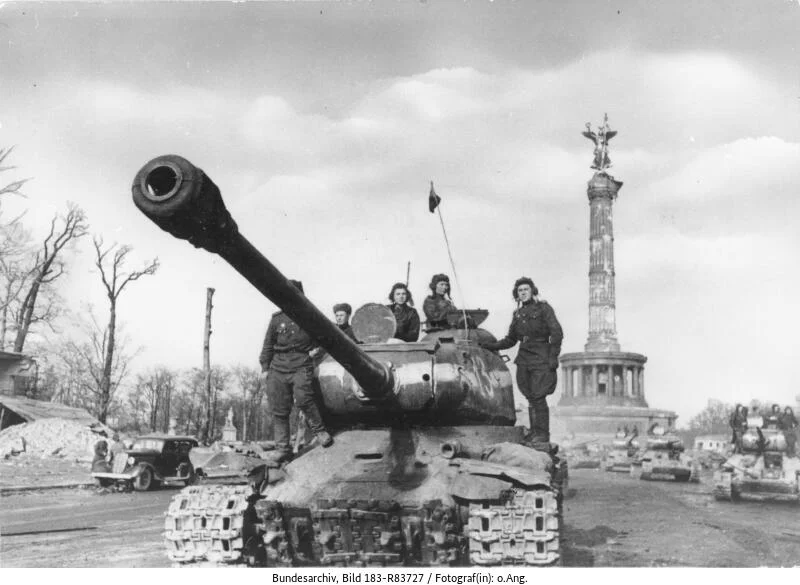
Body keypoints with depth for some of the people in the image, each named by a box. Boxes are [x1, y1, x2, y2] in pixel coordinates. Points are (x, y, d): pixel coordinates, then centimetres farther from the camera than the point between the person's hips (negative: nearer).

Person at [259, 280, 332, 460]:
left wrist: (318, 348, 5)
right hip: (278, 368, 3)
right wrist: (265, 368, 11)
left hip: (301, 366, -2)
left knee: (303, 398, -27)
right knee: (279, 411, 0)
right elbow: (268, 345, 17)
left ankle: (319, 431, -8)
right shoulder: (277, 319, 11)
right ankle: (283, 448, 9)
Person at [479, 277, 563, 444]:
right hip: (524, 360, 5)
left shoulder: (543, 308, 1)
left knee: (539, 398, -10)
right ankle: (534, 433, 9)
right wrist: (492, 345, 10)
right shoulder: (518, 314, 16)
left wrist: (553, 356, -12)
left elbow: (557, 333, -5)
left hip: (541, 359, -5)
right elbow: (510, 340, 22)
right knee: (531, 399, 5)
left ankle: (543, 435, -6)